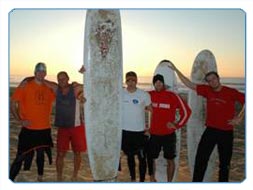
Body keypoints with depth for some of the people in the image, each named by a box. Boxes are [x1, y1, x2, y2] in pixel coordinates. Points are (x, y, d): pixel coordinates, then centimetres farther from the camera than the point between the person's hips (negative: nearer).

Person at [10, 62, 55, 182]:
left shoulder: (49, 88, 3)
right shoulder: (25, 86, -8)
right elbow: (13, 103, -8)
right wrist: (19, 120, -13)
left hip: (45, 129, 4)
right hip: (28, 129, -4)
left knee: (41, 154, 19)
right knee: (21, 156, -3)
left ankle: (40, 178, 36)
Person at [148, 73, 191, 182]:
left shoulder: (173, 96, -8)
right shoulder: (150, 95, -2)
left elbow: (186, 111, -2)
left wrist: (177, 125, -5)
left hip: (169, 134, -2)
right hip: (154, 134, 2)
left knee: (170, 160, 8)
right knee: (151, 158, 9)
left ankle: (169, 182, 23)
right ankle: (152, 180, 27)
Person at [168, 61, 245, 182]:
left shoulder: (231, 92, -9)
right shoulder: (207, 90, -1)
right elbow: (189, 84, -1)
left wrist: (239, 117, -12)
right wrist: (176, 70, -4)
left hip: (226, 132, -2)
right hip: (210, 130, 2)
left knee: (224, 163, 12)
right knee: (200, 159, 3)